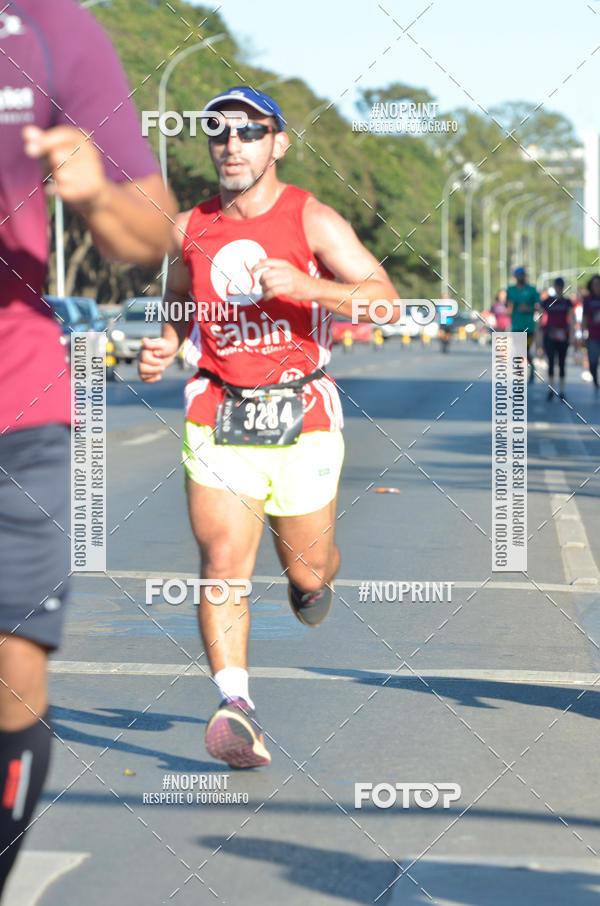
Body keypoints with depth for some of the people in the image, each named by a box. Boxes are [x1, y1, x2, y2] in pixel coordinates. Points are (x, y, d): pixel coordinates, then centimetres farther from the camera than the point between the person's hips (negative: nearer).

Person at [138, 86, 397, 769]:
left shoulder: (311, 220, -5)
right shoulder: (190, 229, 6)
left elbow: (386, 302, -13)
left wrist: (308, 287, -29)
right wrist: (164, 347, 3)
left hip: (301, 417, -1)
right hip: (218, 418, 1)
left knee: (307, 569, 11)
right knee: (223, 564, -16)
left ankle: (312, 580, 49)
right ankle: (236, 710, -21)